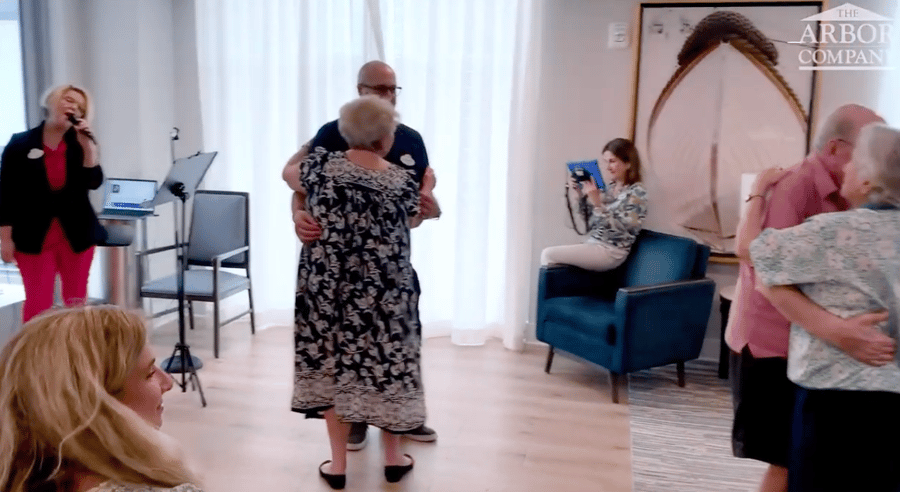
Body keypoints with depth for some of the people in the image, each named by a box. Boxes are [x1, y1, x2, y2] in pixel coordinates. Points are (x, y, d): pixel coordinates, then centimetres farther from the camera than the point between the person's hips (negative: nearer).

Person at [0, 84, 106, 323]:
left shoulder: (81, 144, 5)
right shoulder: (20, 144, -3)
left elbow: (93, 182, -9)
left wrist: (87, 145, -17)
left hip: (77, 234, 3)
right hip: (34, 236, -3)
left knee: (77, 302, 10)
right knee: (38, 304, -4)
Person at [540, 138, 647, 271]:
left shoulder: (636, 192, -9)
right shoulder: (610, 188, 13)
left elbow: (618, 228, -19)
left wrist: (597, 203, -27)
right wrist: (581, 195, 5)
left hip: (611, 252, -8)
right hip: (592, 244, 8)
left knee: (548, 254, -17)